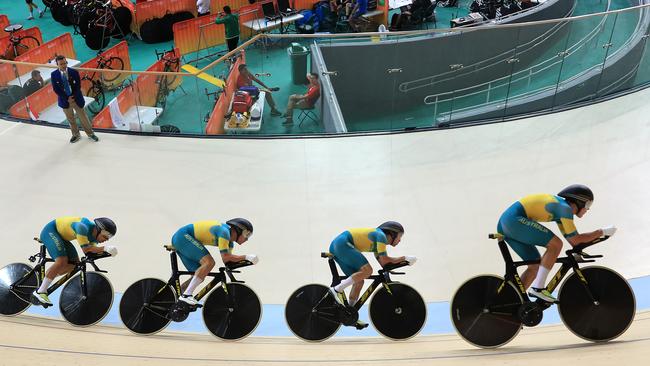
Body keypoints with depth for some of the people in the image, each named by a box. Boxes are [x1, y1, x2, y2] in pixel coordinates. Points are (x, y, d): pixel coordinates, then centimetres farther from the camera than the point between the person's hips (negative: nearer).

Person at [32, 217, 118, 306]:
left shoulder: (94, 235, -8)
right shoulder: (83, 227, -34)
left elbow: (91, 250, -17)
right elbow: (85, 248, -36)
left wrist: (106, 250, -33)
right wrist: (104, 248, -44)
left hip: (62, 237, 9)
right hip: (50, 231, -9)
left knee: (74, 264, 0)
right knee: (61, 261, -25)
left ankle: (44, 279, 14)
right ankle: (40, 292, -14)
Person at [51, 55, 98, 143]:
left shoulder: (74, 72, -10)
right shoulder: (54, 74, -8)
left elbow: (78, 86, -6)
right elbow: (56, 89, -7)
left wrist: (73, 97, -13)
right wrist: (67, 98, -14)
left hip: (76, 99, -1)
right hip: (65, 100, 1)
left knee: (83, 117, 8)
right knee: (71, 119, 14)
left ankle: (90, 134, 22)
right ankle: (76, 135, 29)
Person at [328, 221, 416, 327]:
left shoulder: (377, 238, 21)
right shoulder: (381, 235, -6)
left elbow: (383, 262, 16)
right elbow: (384, 261, -11)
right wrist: (404, 258, -2)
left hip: (336, 246, 10)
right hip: (342, 244, -10)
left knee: (359, 281, 8)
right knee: (367, 270, -20)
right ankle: (336, 290, -18)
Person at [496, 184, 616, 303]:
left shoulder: (560, 206, 20)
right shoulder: (565, 207, -8)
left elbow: (570, 237, 28)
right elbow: (575, 240, -7)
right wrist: (602, 232, 3)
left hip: (505, 223, 10)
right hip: (515, 220, -10)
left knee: (536, 266, 13)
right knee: (556, 244, -12)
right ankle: (538, 288, -10)